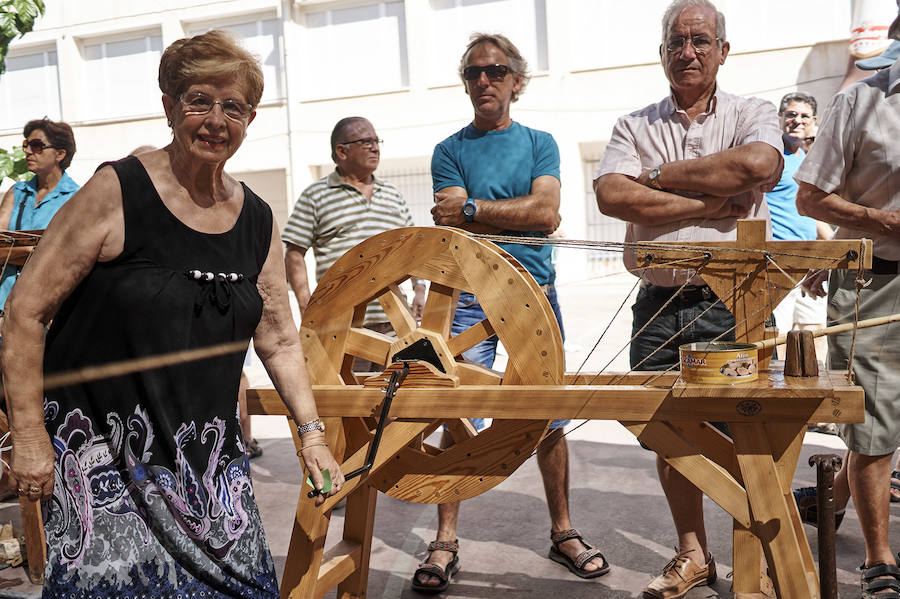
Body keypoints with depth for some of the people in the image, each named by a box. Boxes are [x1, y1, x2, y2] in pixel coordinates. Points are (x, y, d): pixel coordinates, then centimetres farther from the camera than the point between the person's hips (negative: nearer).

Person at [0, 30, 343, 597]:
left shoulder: (258, 221, 4)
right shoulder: (116, 193, -11)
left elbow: (280, 340, 10)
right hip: (103, 450, -4)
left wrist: (311, 433, 3)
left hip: (206, 456, 5)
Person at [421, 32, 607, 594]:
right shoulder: (450, 150, 7)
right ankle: (446, 542, 6)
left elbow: (546, 211, -7)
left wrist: (473, 208, -9)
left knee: (549, 420, 6)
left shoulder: (540, 143, 10)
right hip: (470, 299, -1)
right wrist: (519, 214, -12)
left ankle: (563, 531, 21)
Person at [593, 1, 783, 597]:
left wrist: (660, 175, -9)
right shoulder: (634, 126, 10)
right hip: (660, 305, 3)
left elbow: (757, 165, -18)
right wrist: (713, 205, -12)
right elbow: (612, 195, -9)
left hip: (735, 302, -2)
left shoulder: (752, 115, 6)